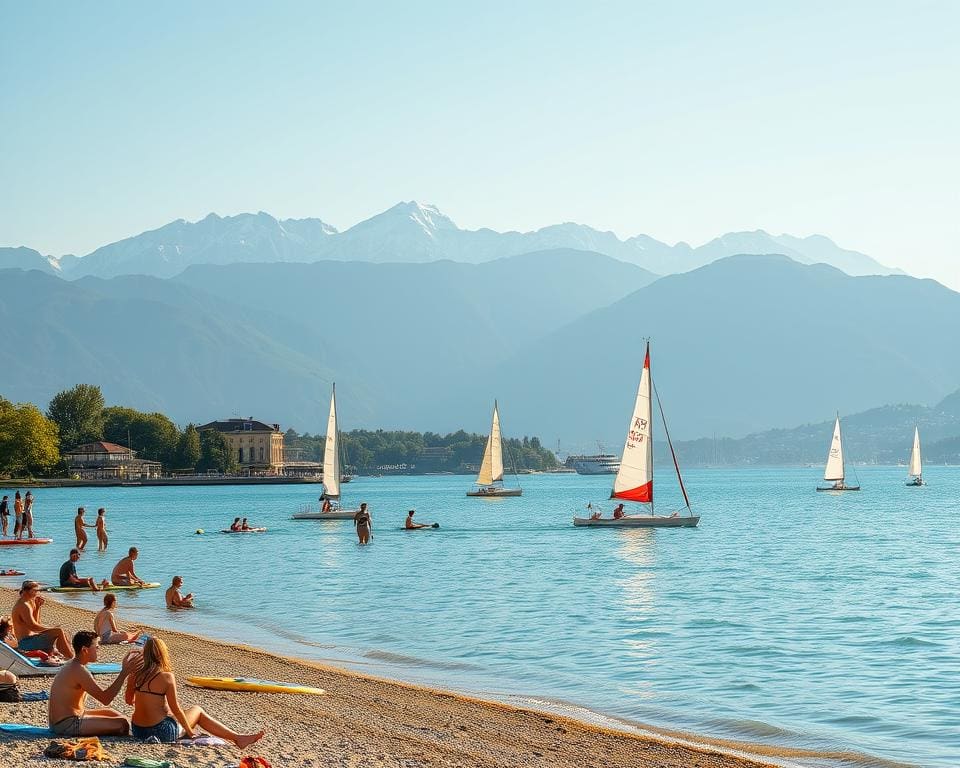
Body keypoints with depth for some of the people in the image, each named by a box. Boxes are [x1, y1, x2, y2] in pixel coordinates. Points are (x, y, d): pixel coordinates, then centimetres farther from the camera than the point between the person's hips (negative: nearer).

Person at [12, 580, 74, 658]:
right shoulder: (24, 606, -17)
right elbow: (32, 626, -24)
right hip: (27, 642, -11)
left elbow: (35, 623, 21)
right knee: (58, 632, -23)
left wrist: (38, 607, 11)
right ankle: (71, 658, -18)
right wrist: (51, 629, -16)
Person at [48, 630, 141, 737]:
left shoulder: (72, 665, 11)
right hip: (67, 724, -11)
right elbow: (105, 699, -24)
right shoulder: (79, 671, -21)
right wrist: (124, 673, -23)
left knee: (109, 713, 25)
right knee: (122, 725, -16)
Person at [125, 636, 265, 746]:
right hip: (162, 733, -6)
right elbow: (175, 709, -13)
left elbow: (128, 700, 12)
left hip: (138, 732, 6)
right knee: (197, 710, 18)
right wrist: (189, 731, 0)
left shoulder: (135, 675, -1)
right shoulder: (166, 677, -17)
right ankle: (237, 738, 22)